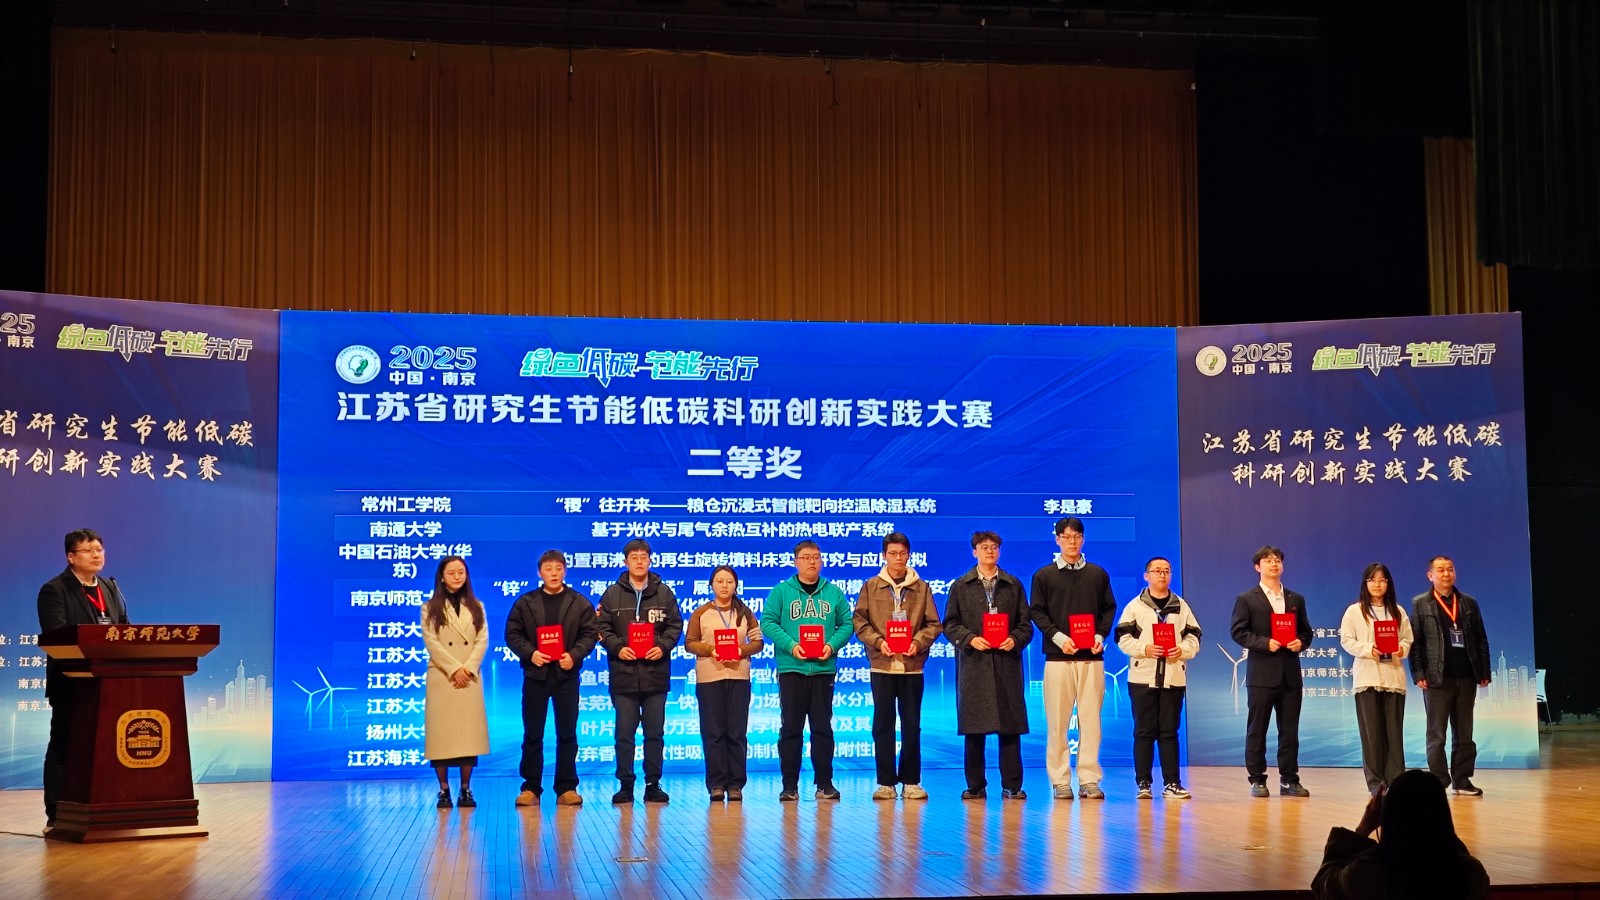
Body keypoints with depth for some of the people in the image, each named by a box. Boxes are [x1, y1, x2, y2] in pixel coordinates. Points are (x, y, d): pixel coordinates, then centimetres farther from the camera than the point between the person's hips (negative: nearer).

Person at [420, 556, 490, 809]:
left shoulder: (476, 607, 14)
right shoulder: (430, 608, 6)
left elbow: (483, 640, 5)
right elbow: (431, 642, -4)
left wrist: (468, 668, -10)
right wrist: (454, 669, -13)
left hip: (470, 677, 2)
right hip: (442, 677, -2)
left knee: (468, 730, -2)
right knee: (442, 731, -5)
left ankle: (466, 789, 2)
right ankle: (444, 789, -1)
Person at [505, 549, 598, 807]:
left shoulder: (580, 603, 5)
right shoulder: (525, 602, 5)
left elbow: (590, 634, 1)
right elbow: (512, 634, 3)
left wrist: (575, 655, -15)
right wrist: (529, 653, -13)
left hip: (567, 675, 0)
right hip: (535, 674, 0)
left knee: (567, 733, 3)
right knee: (532, 734, 3)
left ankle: (567, 788, 9)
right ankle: (530, 787, 9)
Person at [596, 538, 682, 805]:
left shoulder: (664, 592, 7)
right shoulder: (612, 594, 6)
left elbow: (675, 625, 6)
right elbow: (603, 628, 4)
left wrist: (663, 646, -10)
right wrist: (617, 647, -13)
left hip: (655, 675, 1)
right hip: (624, 675, -1)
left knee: (655, 733, 5)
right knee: (624, 733, 2)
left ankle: (653, 784, 12)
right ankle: (625, 785, 8)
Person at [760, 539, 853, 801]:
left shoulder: (834, 593, 8)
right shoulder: (781, 592, 2)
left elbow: (846, 624, 5)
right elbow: (768, 622, -4)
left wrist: (832, 645, -12)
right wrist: (789, 645, -17)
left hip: (824, 669, 2)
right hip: (791, 668, -2)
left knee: (823, 727, 6)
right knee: (791, 728, 2)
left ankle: (825, 784, 12)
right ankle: (790, 785, 7)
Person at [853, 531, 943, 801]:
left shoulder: (921, 588, 7)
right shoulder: (871, 587, 6)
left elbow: (933, 624, 5)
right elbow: (859, 620, 2)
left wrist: (918, 642, -12)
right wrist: (878, 642, -12)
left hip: (912, 665, 0)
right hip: (882, 664, 0)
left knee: (912, 724, 4)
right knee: (883, 724, 3)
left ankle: (911, 781, 12)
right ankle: (886, 782, 8)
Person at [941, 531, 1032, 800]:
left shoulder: (1013, 585, 14)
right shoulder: (961, 586, 11)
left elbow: (1026, 623, 11)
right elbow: (950, 624, 6)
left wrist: (1016, 640, -9)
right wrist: (970, 639, -10)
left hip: (1007, 662, 1)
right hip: (973, 663, 0)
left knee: (1010, 727, -1)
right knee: (974, 729, 0)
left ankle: (1012, 786, 4)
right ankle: (975, 786, 6)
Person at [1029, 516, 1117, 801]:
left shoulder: (1098, 574, 13)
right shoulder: (1044, 575, 7)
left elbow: (1109, 608, 12)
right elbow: (1037, 613, 2)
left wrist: (1101, 635, -4)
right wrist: (1058, 637, -12)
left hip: (1091, 657, 2)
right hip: (1058, 656, -1)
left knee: (1090, 719, 0)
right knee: (1058, 721, -1)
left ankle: (1089, 779, 3)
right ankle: (1060, 781, 3)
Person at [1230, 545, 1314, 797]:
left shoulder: (1296, 600, 15)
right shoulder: (1246, 599, 3)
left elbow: (1305, 631, 16)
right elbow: (1239, 632, -5)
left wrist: (1301, 642, -6)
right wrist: (1265, 643, -17)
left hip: (1290, 674, 4)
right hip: (1262, 673, -4)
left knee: (1290, 729, 5)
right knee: (1257, 729, -1)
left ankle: (1289, 779, 11)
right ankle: (1257, 780, 5)